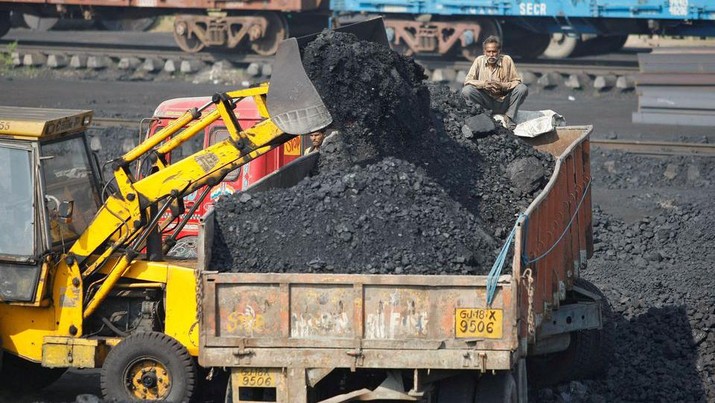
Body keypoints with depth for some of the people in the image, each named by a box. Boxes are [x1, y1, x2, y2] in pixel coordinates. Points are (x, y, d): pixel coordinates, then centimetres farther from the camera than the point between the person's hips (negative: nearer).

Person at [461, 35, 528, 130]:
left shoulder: (507, 60, -4)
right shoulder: (479, 61, -2)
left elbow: (517, 82, -4)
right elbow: (467, 80, -6)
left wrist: (502, 86, -23)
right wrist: (484, 84, -23)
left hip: (504, 102, 0)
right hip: (486, 101, 0)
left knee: (522, 89, -23)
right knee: (466, 91, -24)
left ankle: (509, 117, -11)